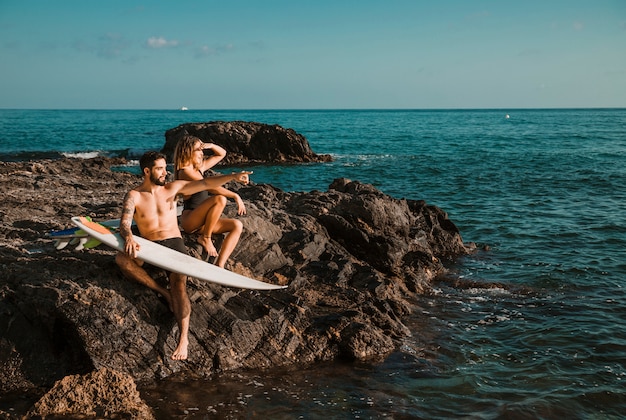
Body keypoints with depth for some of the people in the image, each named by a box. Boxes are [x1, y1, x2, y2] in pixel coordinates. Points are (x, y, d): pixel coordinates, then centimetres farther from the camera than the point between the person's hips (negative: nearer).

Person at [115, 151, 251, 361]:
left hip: (174, 244, 0)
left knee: (179, 283, -26)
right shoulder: (134, 196, -1)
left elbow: (204, 183, -1)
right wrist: (128, 237, -40)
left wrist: (232, 177, -15)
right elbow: (124, 223, -15)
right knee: (121, 258, -29)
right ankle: (164, 293, -23)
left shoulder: (172, 188, 5)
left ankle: (183, 338, -35)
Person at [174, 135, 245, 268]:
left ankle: (219, 265, -19)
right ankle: (205, 238, -15)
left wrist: (211, 146, 3)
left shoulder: (200, 167, 14)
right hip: (189, 221, -9)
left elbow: (222, 153, 24)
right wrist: (235, 196, -23)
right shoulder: (185, 172, -13)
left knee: (237, 225, -10)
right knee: (220, 199, -32)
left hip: (202, 221, 9)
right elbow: (211, 187, -24)